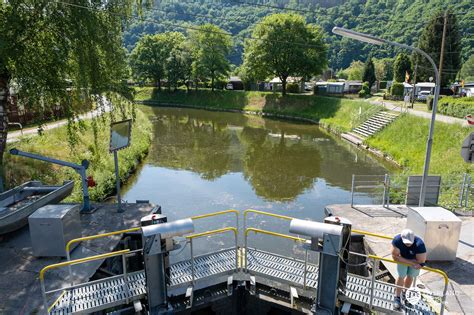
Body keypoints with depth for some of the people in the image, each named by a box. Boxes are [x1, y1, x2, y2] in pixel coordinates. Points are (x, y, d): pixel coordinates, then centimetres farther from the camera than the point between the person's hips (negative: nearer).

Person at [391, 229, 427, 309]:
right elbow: (395, 256, -31)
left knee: (410, 276, 16)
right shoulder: (397, 240, -39)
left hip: (415, 261, 0)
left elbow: (421, 261, -32)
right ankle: (397, 297, 21)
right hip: (402, 259, 0)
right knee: (401, 276, 3)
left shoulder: (419, 244, -42)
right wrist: (411, 263, -33)